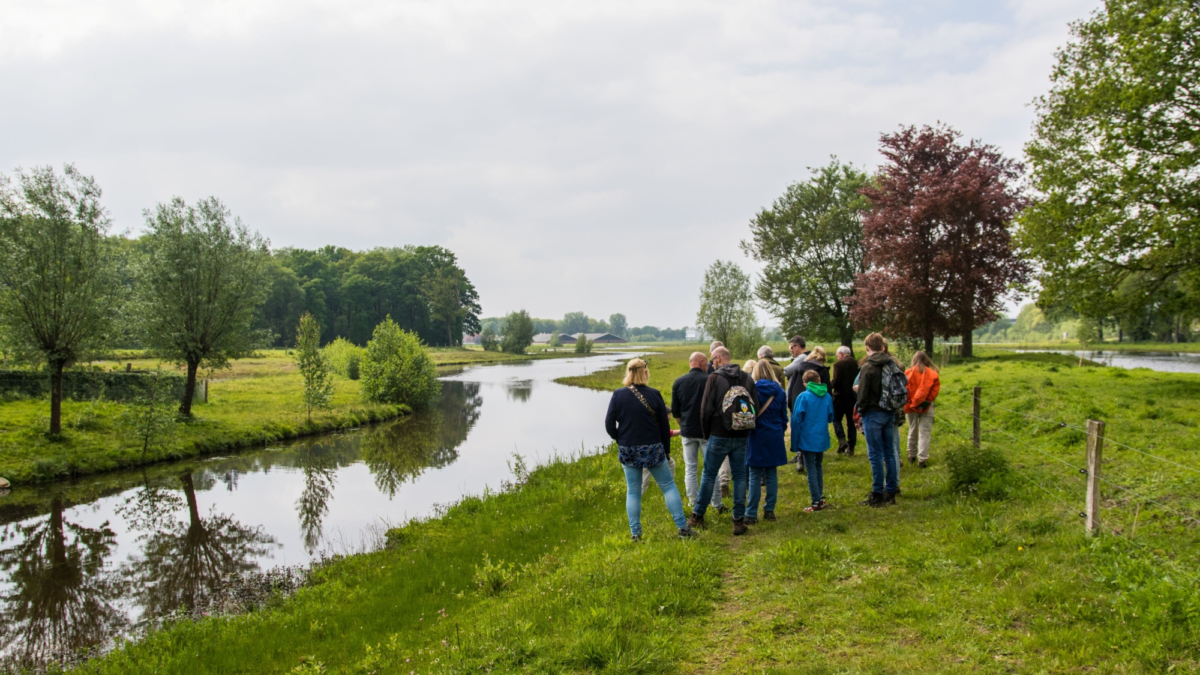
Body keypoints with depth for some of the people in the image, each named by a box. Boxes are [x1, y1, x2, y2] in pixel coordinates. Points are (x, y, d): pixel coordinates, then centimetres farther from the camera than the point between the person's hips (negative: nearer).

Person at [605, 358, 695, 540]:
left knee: (633, 492, 10)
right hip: (653, 449, -1)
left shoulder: (618, 395, -6)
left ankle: (635, 533, 11)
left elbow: (609, 424, -4)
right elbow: (665, 426, -1)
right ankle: (682, 527, 8)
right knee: (668, 486, 9)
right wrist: (666, 449, 11)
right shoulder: (654, 394, -7)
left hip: (628, 450, 1)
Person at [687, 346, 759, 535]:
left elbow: (706, 409, -8)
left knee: (709, 475, 8)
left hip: (719, 436, -3)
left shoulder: (714, 378, -9)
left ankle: (698, 516, 17)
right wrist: (746, 428, 14)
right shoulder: (747, 378, 3)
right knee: (740, 476, 9)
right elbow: (756, 407, 4)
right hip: (741, 437, 3)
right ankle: (739, 520, 8)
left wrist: (707, 432, 6)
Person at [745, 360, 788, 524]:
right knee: (772, 474, 11)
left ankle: (751, 514, 1)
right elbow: (784, 417, 9)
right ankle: (769, 510, 16)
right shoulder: (780, 391, 2)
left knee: (755, 476, 0)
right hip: (775, 437, 3)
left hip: (757, 436, -3)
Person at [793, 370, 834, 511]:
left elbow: (796, 420, -11)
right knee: (819, 466, 20)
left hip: (807, 439, -5)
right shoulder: (827, 397, 1)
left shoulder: (803, 397, -11)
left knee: (811, 469, 1)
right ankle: (820, 497, 26)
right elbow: (830, 418, 10)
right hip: (821, 439, 5)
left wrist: (795, 443, -5)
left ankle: (816, 502, 1)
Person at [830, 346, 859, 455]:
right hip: (853, 396, 5)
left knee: (836, 419, 10)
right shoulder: (856, 364, 4)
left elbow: (835, 382, -18)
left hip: (840, 396, -5)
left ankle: (842, 440, -11)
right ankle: (850, 448, 12)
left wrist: (830, 385, 2)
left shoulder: (838, 364, -14)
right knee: (851, 421, 11)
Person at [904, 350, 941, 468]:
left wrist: (909, 403, -1)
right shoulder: (933, 374, -2)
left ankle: (912, 455, 28)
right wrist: (928, 401, -5)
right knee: (925, 432, 2)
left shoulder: (908, 373, -4)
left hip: (912, 406, 1)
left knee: (912, 431, 17)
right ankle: (922, 459, -5)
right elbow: (936, 389, -9)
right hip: (926, 407, -1)